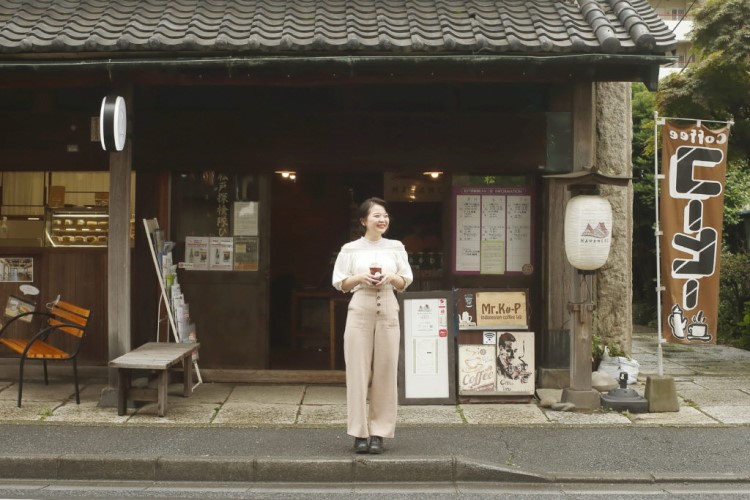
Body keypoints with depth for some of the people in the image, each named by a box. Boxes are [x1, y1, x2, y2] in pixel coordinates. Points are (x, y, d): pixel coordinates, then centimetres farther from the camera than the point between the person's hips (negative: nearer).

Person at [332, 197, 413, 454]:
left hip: (388, 310, 2)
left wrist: (391, 277, -8)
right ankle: (360, 433, 4)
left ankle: (378, 433, 9)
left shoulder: (396, 247, 9)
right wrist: (360, 277, -11)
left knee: (386, 371, 1)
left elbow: (405, 282, 12)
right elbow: (340, 283, 6)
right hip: (360, 309, -2)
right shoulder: (350, 249, 3)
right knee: (358, 371, -3)